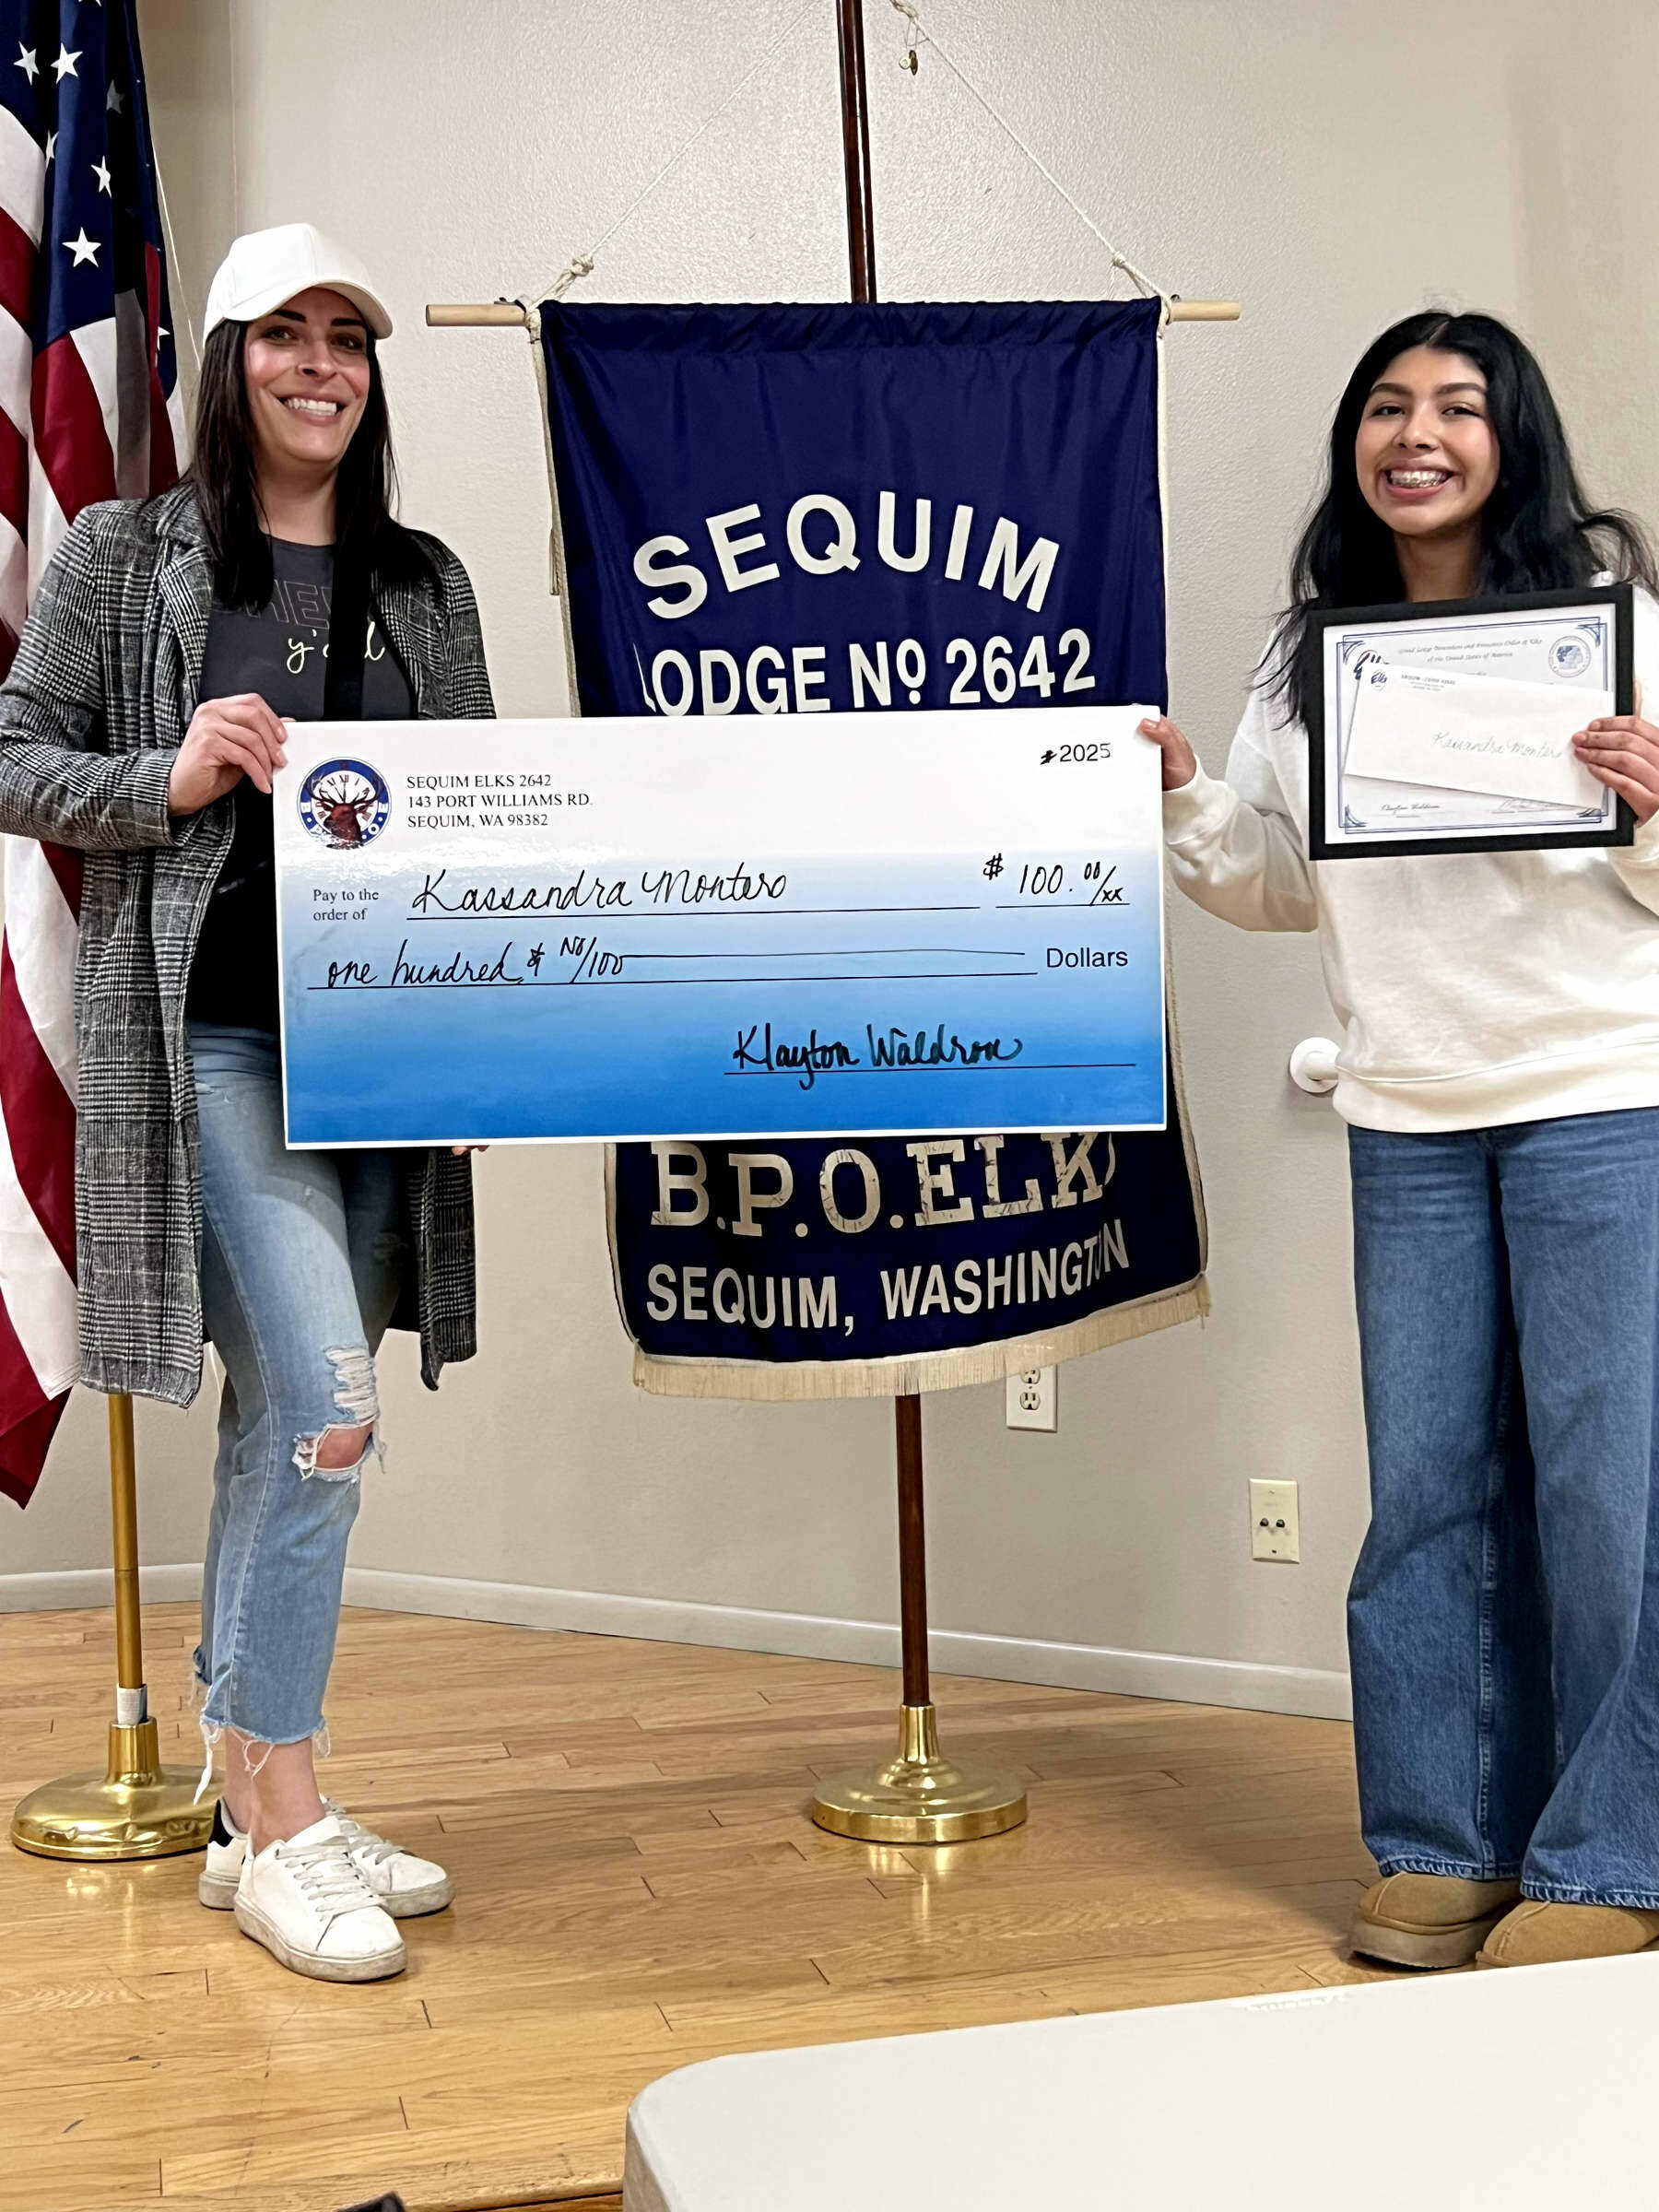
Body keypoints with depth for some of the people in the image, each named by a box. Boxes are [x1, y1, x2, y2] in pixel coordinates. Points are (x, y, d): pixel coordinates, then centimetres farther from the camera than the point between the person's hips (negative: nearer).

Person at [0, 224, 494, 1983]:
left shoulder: (423, 582, 16)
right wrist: (172, 777, -12)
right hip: (209, 1037, -5)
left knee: (276, 1421, 11)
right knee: (330, 1409, -15)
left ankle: (249, 1809, 22)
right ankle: (286, 1819, 0)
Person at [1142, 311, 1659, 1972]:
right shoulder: (1312, 648, 10)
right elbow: (1280, 888, 15)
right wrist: (1182, 801, -2)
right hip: (1407, 1119, 4)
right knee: (1429, 1481, 9)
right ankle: (1445, 1842, 21)